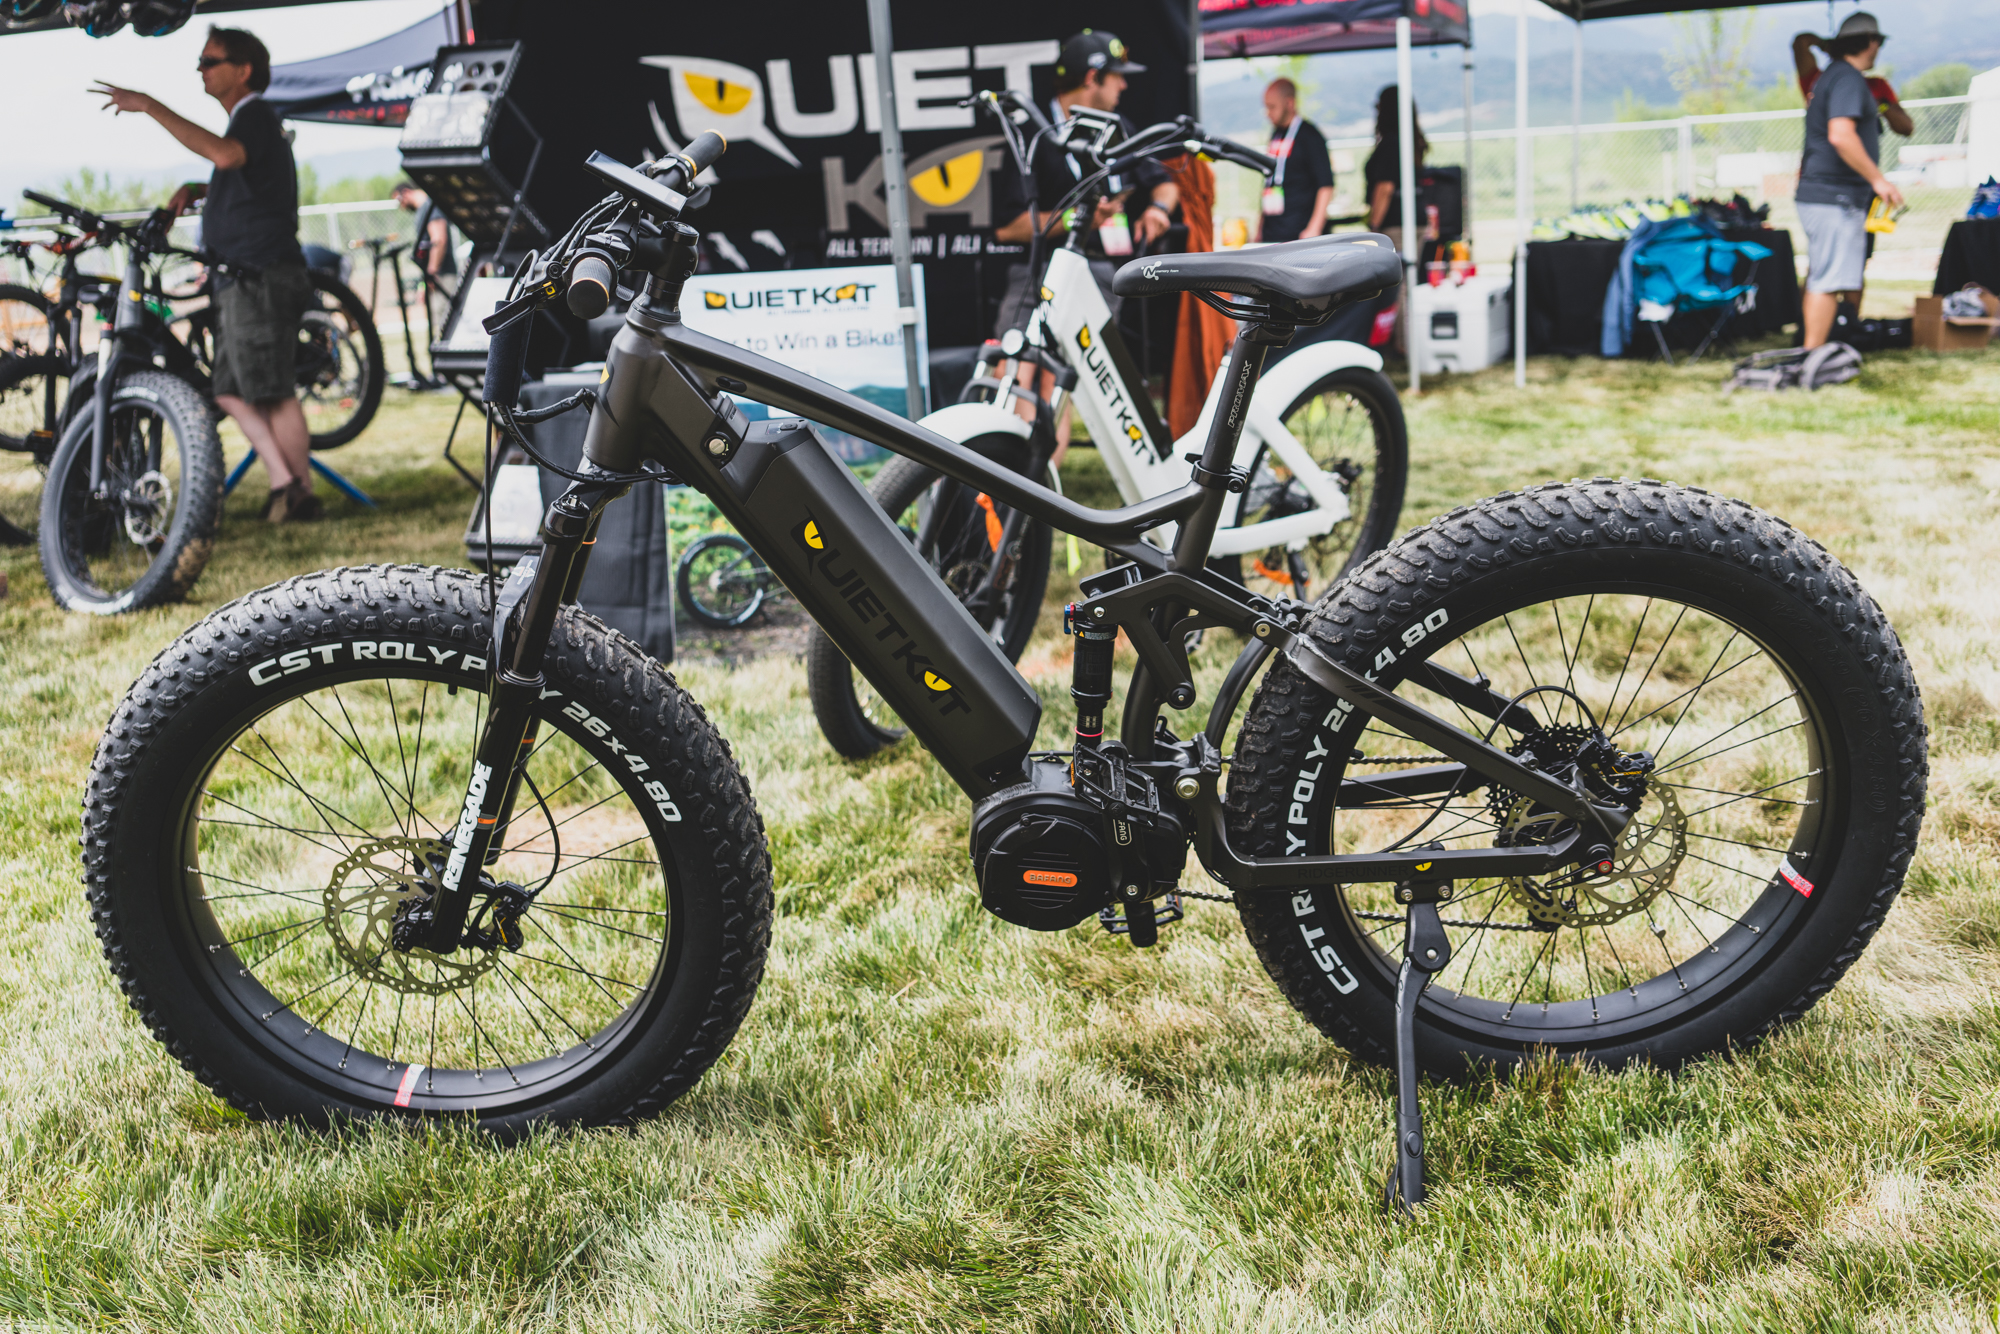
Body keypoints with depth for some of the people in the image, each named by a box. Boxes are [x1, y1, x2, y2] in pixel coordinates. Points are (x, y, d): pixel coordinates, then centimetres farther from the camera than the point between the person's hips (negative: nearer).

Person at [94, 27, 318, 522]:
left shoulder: (255, 115, -9)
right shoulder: (248, 120, 23)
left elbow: (225, 154, -33)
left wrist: (151, 107, -31)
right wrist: (192, 189, 20)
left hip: (261, 280, -10)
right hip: (243, 280, 10)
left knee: (272, 392, -6)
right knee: (232, 392, 9)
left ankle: (302, 494, 1)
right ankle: (282, 482, 12)